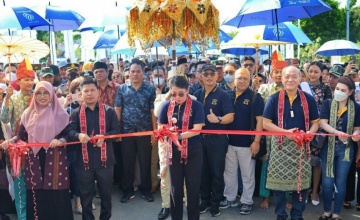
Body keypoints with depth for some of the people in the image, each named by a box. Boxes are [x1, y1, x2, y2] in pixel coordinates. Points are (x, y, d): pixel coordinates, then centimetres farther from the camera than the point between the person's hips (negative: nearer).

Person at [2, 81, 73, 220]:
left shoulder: (60, 114, 1)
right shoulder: (28, 113, 10)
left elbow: (68, 134, 1)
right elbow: (21, 135, 10)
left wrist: (61, 141, -18)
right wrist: (10, 141, -9)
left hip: (55, 159, -2)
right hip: (34, 159, 2)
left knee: (56, 196, -2)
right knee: (36, 195, 4)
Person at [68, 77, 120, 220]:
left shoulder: (109, 111, 1)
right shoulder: (76, 113, 3)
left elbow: (117, 130, -1)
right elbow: (70, 132, -5)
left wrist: (104, 136, -19)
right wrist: (79, 135, -27)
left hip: (104, 159, 0)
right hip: (84, 160, 1)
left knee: (106, 192, 13)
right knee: (85, 193, 13)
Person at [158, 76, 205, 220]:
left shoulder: (196, 106, -10)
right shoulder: (167, 106, -2)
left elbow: (197, 129, -16)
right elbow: (161, 127, 4)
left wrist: (179, 135, -30)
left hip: (193, 151, -2)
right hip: (174, 151, 2)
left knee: (193, 187, 8)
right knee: (176, 187, 12)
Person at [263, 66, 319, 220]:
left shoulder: (309, 99, 4)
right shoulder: (274, 99, -2)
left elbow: (315, 122, 9)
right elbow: (266, 123, -4)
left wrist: (310, 133, -14)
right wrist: (286, 132, -16)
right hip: (280, 145, -1)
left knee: (301, 181, 6)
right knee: (279, 181, 4)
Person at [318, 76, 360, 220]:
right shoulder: (327, 104, -2)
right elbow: (323, 123, -11)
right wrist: (337, 132, -28)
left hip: (346, 148, 0)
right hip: (328, 146, 0)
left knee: (340, 182, 7)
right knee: (327, 181, 5)